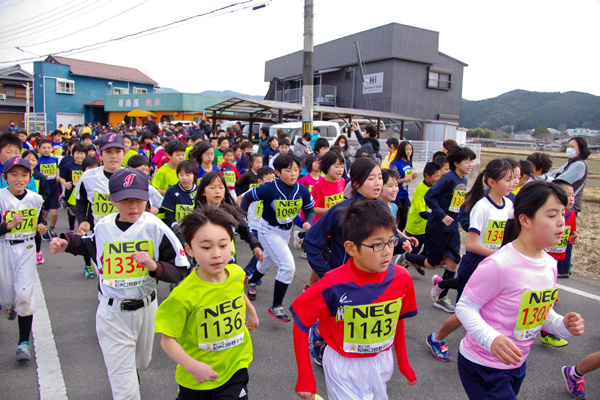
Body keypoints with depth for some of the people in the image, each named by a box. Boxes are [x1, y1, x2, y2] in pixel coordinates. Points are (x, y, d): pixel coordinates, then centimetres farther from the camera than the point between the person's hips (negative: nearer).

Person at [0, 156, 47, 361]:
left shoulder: (35, 198, 0)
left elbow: (41, 217, 18)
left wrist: (42, 226, -2)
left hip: (26, 249, 1)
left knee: (24, 295, -6)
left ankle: (24, 342, 4)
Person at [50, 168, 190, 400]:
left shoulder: (155, 228, -15)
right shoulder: (103, 227, -6)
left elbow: (180, 271, -14)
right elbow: (92, 248, 20)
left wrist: (155, 266, -29)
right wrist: (67, 243, 5)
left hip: (146, 309, 1)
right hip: (112, 313, 0)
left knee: (141, 361, 29)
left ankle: (133, 371, 63)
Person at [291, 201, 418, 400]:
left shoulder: (401, 278, -17)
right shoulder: (333, 285, -29)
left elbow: (398, 318, 2)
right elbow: (301, 323, -16)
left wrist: (403, 362, 12)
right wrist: (305, 377, -14)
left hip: (382, 362, 4)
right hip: (344, 368, -4)